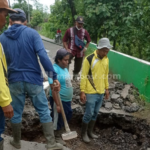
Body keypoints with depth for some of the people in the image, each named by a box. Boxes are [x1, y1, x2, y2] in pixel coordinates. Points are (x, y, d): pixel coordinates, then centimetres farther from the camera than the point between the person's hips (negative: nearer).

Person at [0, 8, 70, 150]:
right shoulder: (32, 33, -6)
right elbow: (43, 56, -16)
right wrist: (54, 76, -15)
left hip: (14, 80, 3)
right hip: (33, 79, -2)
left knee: (16, 113, 17)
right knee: (44, 111, 8)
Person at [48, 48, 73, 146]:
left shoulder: (65, 68, 5)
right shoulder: (55, 70, -23)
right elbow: (54, 89, -24)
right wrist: (57, 104, -23)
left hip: (67, 99, 9)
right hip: (59, 100, -8)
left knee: (68, 116, 22)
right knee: (58, 119, 10)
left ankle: (62, 132, 43)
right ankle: (58, 137, 32)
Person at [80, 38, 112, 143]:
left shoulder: (106, 59, 5)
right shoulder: (89, 59, -15)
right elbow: (83, 76, -13)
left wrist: (106, 88, 16)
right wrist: (82, 91, -15)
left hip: (101, 92, 6)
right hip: (91, 93, -6)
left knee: (95, 113, 16)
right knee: (89, 114, 2)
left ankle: (90, 132, 33)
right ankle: (84, 133, 23)